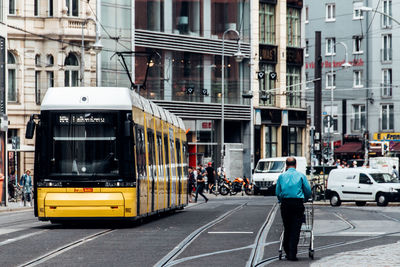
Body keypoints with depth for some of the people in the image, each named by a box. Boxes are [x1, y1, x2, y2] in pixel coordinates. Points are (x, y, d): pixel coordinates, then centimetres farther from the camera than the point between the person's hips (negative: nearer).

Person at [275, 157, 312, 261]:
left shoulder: (281, 176, 10)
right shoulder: (301, 175, 5)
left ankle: (287, 252, 13)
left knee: (287, 229, 11)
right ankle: (292, 254, -8)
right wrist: (305, 199, 22)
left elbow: (277, 192, 8)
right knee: (295, 230, -3)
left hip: (285, 204, 2)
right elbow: (308, 191, 4)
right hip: (298, 203, -2)